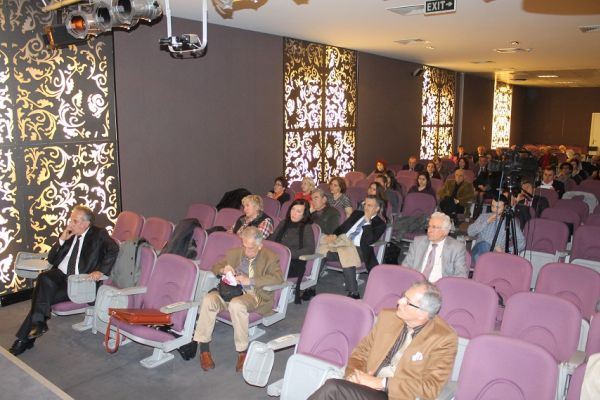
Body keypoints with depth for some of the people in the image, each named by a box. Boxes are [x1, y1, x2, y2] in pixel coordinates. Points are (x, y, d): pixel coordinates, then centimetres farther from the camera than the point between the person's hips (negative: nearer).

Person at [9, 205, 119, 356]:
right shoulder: (68, 235, 17)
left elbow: (113, 249, -17)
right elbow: (51, 259, 17)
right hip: (58, 275, 5)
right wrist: (62, 240, 2)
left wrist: (100, 271, -26)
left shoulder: (98, 234, 1)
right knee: (44, 278, -25)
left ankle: (25, 338, -7)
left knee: (42, 297, -20)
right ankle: (39, 322, -16)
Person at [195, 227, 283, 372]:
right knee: (208, 299, -28)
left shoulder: (270, 258, 4)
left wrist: (250, 281, -19)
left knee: (237, 304, -38)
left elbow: (278, 278, -11)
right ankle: (204, 348, -18)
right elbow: (215, 267, 23)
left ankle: (242, 352, -24)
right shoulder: (233, 253, 17)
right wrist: (223, 270, -4)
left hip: (253, 296, -4)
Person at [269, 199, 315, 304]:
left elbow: (310, 249, -11)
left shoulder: (307, 228, 2)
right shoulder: (284, 223, 20)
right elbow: (271, 239, 20)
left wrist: (289, 254, -21)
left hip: (295, 263, -5)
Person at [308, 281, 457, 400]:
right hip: (367, 387, 5)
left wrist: (380, 383, -16)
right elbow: (362, 351, 14)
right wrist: (353, 373, -8)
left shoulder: (444, 339, -7)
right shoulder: (387, 317, 7)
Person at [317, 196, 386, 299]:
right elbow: (342, 226, 20)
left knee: (346, 254, -40)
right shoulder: (357, 213, 24)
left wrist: (367, 220, -10)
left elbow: (368, 241, -11)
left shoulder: (380, 224, 5)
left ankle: (353, 293, -29)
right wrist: (334, 235, -1)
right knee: (320, 250, -20)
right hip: (342, 241, 6)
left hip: (358, 249, -5)